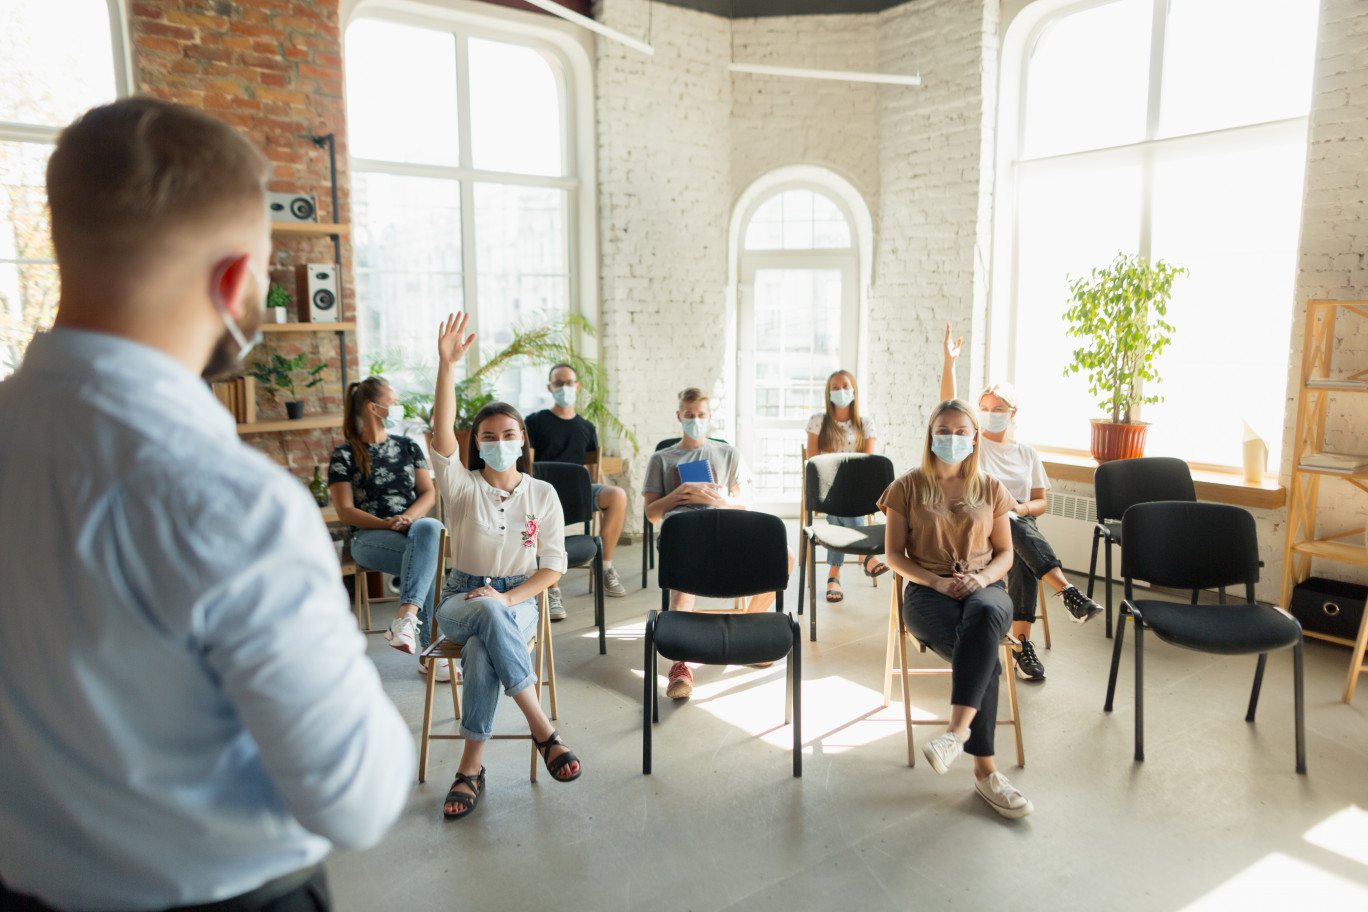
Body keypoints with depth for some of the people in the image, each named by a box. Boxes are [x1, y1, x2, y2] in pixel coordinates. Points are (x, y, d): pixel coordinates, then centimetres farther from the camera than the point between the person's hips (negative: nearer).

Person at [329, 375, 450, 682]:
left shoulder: (408, 447, 19)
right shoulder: (344, 456, 6)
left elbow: (429, 493, 10)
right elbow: (345, 510, -2)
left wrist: (408, 518, -12)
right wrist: (385, 523, -18)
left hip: (414, 525, 3)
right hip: (369, 536, -3)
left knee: (430, 528, -37)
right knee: (428, 562, -34)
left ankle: (405, 618, -48)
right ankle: (430, 652, -34)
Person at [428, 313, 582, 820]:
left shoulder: (543, 494, 2)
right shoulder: (463, 487, -1)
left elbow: (553, 567, 1)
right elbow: (442, 436, -20)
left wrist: (508, 597, -17)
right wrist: (447, 365, -30)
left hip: (518, 599, 0)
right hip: (461, 598, 0)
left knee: (481, 652, -34)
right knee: (487, 616, -37)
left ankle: (471, 767, -18)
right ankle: (543, 730, -29)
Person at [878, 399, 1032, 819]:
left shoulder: (990, 489, 14)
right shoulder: (908, 487, 7)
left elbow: (1005, 554, 15)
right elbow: (894, 554, 4)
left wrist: (983, 577, -8)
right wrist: (937, 581, -12)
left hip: (983, 588, 2)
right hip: (927, 592, -2)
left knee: (985, 615, -39)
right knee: (984, 659, -32)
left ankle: (957, 730, -44)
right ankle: (984, 771, -27)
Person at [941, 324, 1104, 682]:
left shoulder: (1027, 454, 18)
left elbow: (1040, 502, 16)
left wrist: (1023, 508, -9)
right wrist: (949, 361, -19)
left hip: (1020, 524, 2)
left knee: (1024, 558, -34)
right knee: (1019, 531, -37)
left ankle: (1022, 643, -32)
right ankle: (1068, 592, -47)